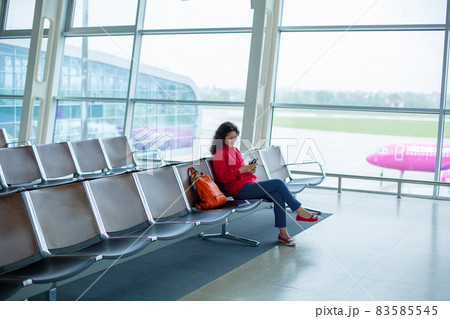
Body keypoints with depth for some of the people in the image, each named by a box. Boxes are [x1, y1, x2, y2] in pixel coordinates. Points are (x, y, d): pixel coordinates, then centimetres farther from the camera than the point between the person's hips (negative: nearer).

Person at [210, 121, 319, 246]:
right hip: (239, 190, -8)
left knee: (277, 195, -20)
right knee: (278, 183, -19)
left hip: (249, 183, 8)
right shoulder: (219, 153, -4)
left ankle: (283, 233, -20)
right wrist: (241, 170, -21)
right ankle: (300, 212, -6)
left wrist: (249, 169, 4)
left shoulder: (235, 150, 21)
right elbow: (223, 178, -11)